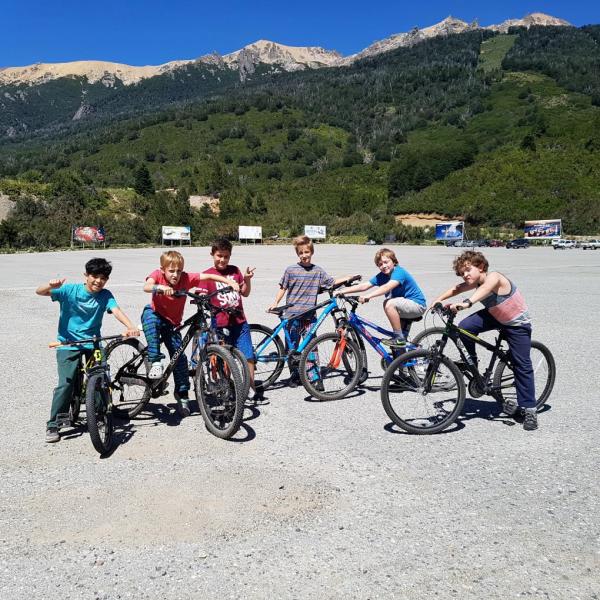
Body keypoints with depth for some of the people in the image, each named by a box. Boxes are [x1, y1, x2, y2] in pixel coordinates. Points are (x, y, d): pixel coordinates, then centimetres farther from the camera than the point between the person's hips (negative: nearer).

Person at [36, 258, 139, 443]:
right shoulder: (70, 290, -9)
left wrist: (130, 326, -40)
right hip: (69, 344, -2)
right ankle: (53, 425, 4)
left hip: (94, 343, 2)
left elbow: (117, 311, -20)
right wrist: (51, 285, -39)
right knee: (66, 384, -11)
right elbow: (39, 292, -15)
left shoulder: (105, 295, -4)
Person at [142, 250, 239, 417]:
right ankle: (155, 362, -34)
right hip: (154, 314, -2)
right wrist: (160, 287, -61)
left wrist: (231, 283, -30)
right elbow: (147, 287, -40)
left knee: (179, 356, -4)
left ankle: (182, 394, 13)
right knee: (149, 317, -39)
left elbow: (209, 276, -20)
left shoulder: (186, 278, -18)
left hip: (171, 323, 2)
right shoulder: (157, 274, -20)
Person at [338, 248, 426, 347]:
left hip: (418, 305, -9)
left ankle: (399, 338, -17)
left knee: (389, 304, -27)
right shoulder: (382, 276, 1)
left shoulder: (399, 272, -21)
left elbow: (387, 287, -39)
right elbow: (364, 286, -6)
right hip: (408, 305, 9)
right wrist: (342, 291, -15)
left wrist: (368, 296, -51)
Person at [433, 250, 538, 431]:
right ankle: (472, 361, 5)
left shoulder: (494, 277, -31)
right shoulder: (475, 281, -8)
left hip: (517, 324, -6)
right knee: (465, 327, -18)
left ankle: (529, 409, 7)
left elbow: (484, 289, -50)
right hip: (496, 317, 6)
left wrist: (466, 303, -68)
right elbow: (456, 289, -5)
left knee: (522, 366, -5)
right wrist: (438, 299, -22)